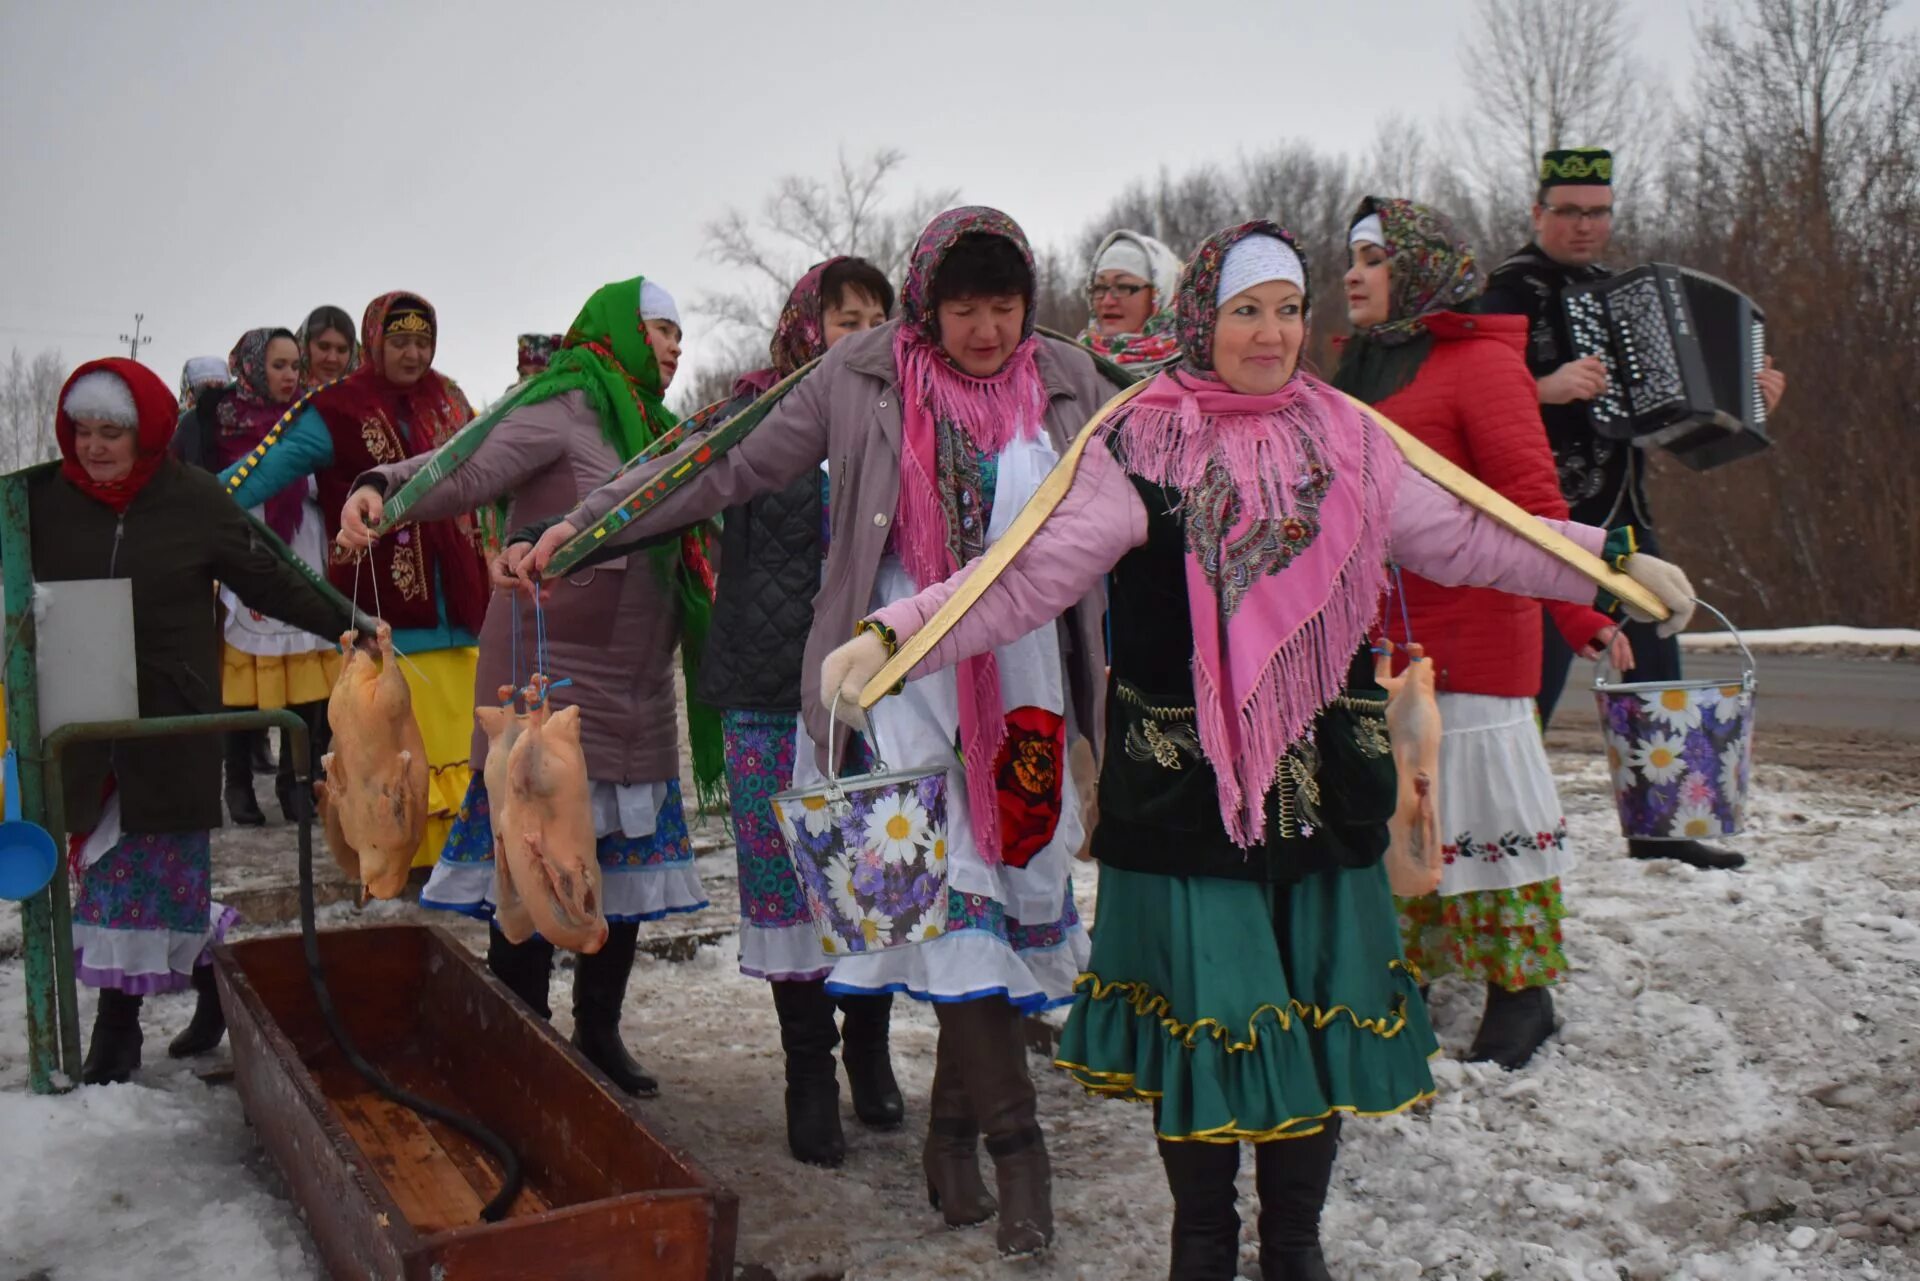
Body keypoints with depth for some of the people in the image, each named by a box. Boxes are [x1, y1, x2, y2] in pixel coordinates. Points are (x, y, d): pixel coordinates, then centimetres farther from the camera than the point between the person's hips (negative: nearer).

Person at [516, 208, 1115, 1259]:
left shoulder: (1069, 381, 5)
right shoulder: (859, 381, -2)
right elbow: (732, 471, 0)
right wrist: (581, 524, -4)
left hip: (1031, 685, 3)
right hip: (907, 678, -3)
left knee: (1017, 889, 4)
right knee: (950, 888, -11)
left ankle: (951, 1131, 21)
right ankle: (1014, 1140, 2)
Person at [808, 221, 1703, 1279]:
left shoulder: (1346, 440, 8)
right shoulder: (1140, 445, -4)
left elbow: (1464, 538, 13)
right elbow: (1034, 569, -11)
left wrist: (1610, 559, 9)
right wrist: (892, 634, -22)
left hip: (1325, 784, 4)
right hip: (1183, 787, -3)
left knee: (1318, 1009, 10)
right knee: (1203, 1011, 5)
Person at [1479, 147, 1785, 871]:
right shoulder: (1510, 289, -7)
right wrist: (1548, 389, -35)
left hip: (1623, 511, 9)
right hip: (1554, 518, -9)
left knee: (1656, 668, 13)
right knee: (1539, 677, -10)